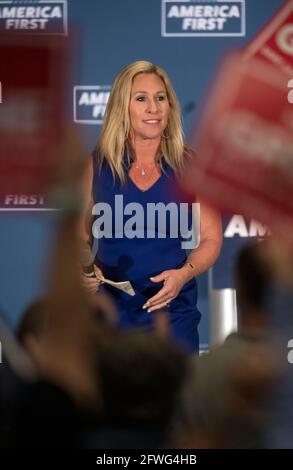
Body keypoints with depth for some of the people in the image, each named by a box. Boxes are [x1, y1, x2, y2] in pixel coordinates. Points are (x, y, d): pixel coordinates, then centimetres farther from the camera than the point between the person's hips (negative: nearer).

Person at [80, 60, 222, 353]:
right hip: (111, 310, 0)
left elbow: (211, 239, 2)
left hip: (173, 310, 0)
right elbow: (83, 236, 9)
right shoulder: (99, 165, 1)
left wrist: (184, 273, -16)